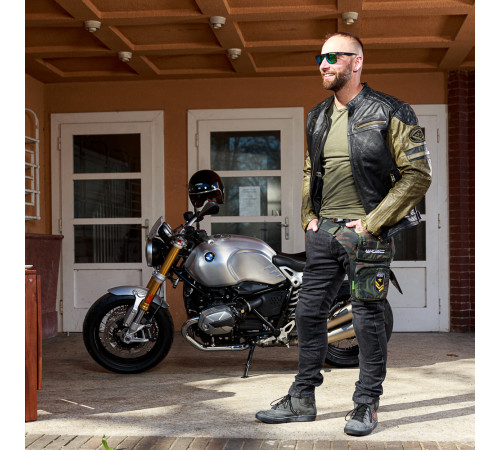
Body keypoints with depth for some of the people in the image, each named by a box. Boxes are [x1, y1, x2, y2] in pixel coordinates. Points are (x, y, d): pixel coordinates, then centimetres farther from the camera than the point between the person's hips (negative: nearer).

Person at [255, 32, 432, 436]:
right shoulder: (318, 118, 13)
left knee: (368, 318, 0)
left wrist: (373, 222, -14)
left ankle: (367, 403, 14)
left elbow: (418, 175, -10)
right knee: (309, 312, 8)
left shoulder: (390, 113, -7)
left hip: (367, 232, -6)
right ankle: (302, 399, 20)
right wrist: (309, 216, 10)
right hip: (323, 231, 6)